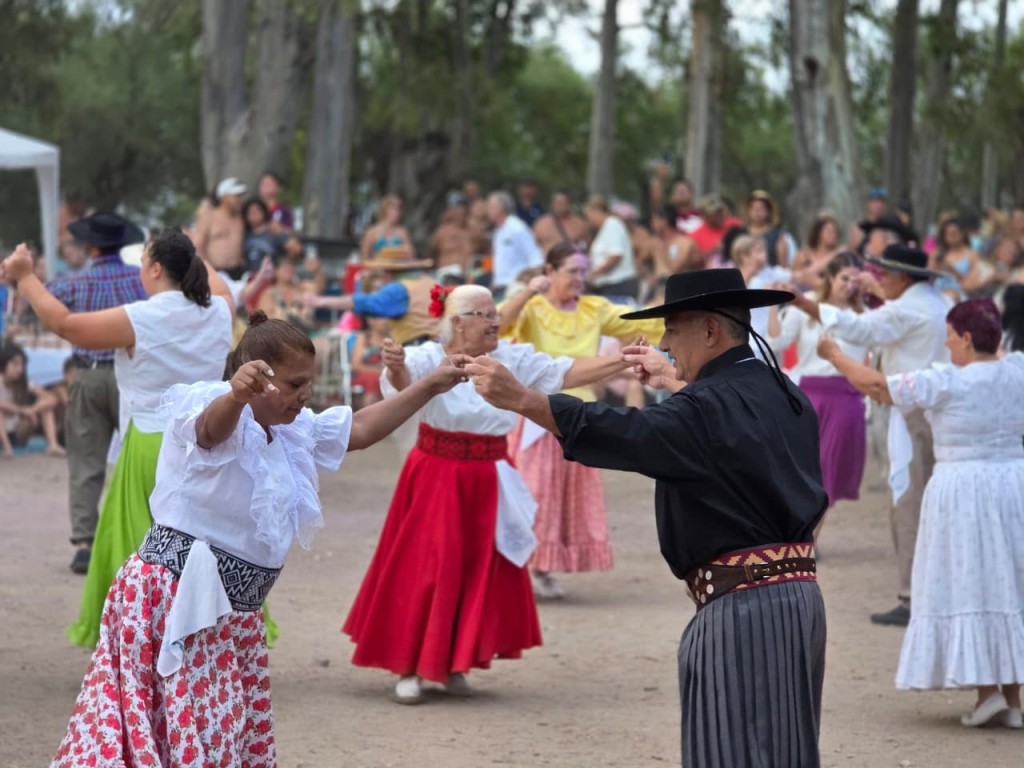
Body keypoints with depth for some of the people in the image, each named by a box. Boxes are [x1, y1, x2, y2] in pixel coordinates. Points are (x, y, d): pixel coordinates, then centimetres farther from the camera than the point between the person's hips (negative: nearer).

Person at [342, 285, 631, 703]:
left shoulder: (512, 359, 0)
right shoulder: (429, 359, -13)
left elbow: (567, 373, 0)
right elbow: (404, 381, -33)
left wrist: (621, 362, -9)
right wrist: (395, 368, -57)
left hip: (488, 484, 5)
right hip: (436, 477, -5)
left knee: (481, 574, 8)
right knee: (425, 572, -3)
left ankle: (454, 664, 23)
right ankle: (408, 668, 8)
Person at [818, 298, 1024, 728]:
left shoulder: (945, 383, -12)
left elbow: (875, 385, -6)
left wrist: (834, 355, 7)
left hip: (962, 487, -5)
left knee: (965, 587, 3)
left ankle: (987, 690, -4)